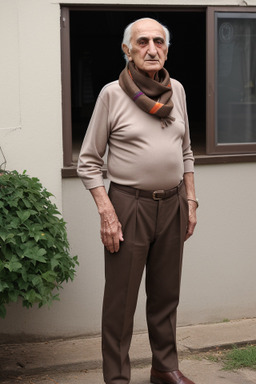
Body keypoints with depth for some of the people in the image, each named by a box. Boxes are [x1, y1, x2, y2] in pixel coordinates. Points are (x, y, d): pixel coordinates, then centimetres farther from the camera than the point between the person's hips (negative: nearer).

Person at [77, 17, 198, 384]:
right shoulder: (112, 94, -8)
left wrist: (190, 202, 11)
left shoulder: (177, 90, 7)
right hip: (129, 205, -4)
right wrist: (106, 214, -13)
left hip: (172, 205, 5)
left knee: (166, 294, 15)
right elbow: (88, 162, -6)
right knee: (121, 300, 2)